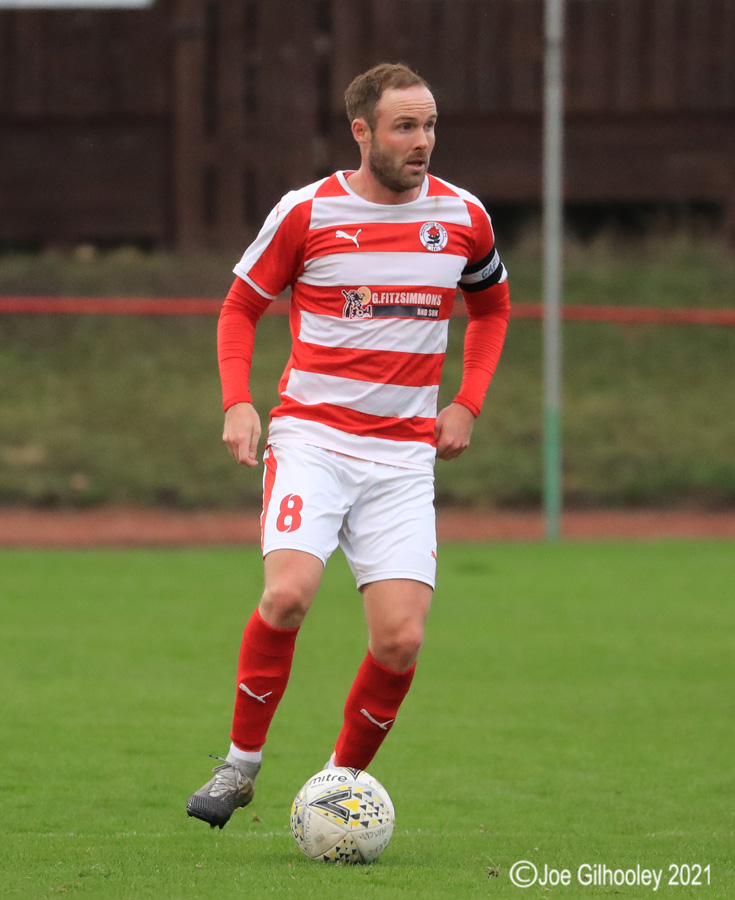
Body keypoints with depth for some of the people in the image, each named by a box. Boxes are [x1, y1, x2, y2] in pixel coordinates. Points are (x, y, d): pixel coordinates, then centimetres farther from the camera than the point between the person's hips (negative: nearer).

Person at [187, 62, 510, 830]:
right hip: (311, 438, -3)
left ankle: (342, 782, 14)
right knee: (289, 592, -26)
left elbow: (491, 306, 23)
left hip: (404, 456, 3)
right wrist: (237, 403, -6)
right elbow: (240, 307, 9)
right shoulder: (306, 213, -4)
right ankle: (241, 763, -6)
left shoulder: (461, 217, 4)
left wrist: (467, 403, 9)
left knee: (401, 641, -9)